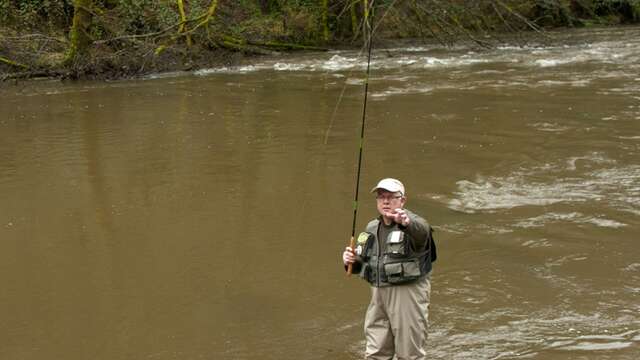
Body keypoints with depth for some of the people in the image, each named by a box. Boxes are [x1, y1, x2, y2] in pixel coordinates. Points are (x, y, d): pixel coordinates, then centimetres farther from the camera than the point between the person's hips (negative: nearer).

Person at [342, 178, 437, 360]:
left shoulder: (413, 224, -12)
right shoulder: (372, 228, 10)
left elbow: (422, 230, -38)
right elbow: (360, 265, 18)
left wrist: (407, 222, -60)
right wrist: (350, 261, -5)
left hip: (408, 295, -6)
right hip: (379, 295, 6)